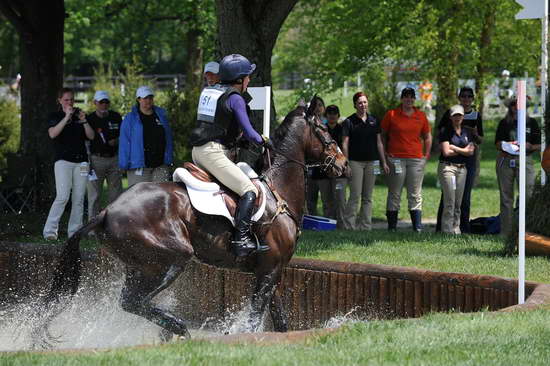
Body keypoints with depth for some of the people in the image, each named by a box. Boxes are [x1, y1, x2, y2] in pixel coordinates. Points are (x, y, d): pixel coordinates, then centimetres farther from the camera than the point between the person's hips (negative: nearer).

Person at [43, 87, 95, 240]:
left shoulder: (79, 114, 15)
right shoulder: (54, 117, 5)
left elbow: (91, 136, 6)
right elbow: (53, 134, -14)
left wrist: (84, 121, -9)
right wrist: (66, 117, -20)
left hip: (81, 161, 4)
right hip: (63, 161, -4)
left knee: (78, 199, 1)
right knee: (63, 197, -17)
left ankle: (74, 232, 6)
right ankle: (49, 230, -16)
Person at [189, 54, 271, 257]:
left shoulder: (209, 91, 17)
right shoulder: (236, 99, -8)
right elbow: (248, 133, -11)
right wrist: (263, 141, 8)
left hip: (197, 152, 9)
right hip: (213, 153, -9)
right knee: (249, 191, -11)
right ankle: (241, 239, -23)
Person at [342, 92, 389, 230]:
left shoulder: (373, 120, 10)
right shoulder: (349, 121, -2)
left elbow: (379, 142, 15)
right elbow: (345, 144, -4)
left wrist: (384, 162, 11)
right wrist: (346, 164, -10)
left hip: (371, 162, 4)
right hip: (355, 162, -4)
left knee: (368, 197, 7)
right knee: (355, 196, -9)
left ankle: (365, 226, 11)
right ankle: (349, 226, -4)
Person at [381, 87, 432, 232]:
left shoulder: (421, 116, 9)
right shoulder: (391, 115, 2)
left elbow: (427, 137, 19)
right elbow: (383, 135, 10)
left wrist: (426, 155, 11)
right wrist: (385, 154, 2)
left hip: (416, 159, 2)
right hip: (396, 159, -2)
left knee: (415, 195, 2)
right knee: (394, 194, 1)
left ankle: (418, 227, 1)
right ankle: (391, 226, 5)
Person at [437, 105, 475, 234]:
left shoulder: (468, 132, 13)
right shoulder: (445, 131, -2)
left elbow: (471, 152, 3)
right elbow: (446, 152, -11)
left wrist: (454, 148, -6)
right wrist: (463, 150, 0)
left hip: (462, 168, 5)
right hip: (447, 166, -5)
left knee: (458, 202, 6)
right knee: (449, 202, -10)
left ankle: (456, 228, 10)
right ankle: (447, 230, -9)